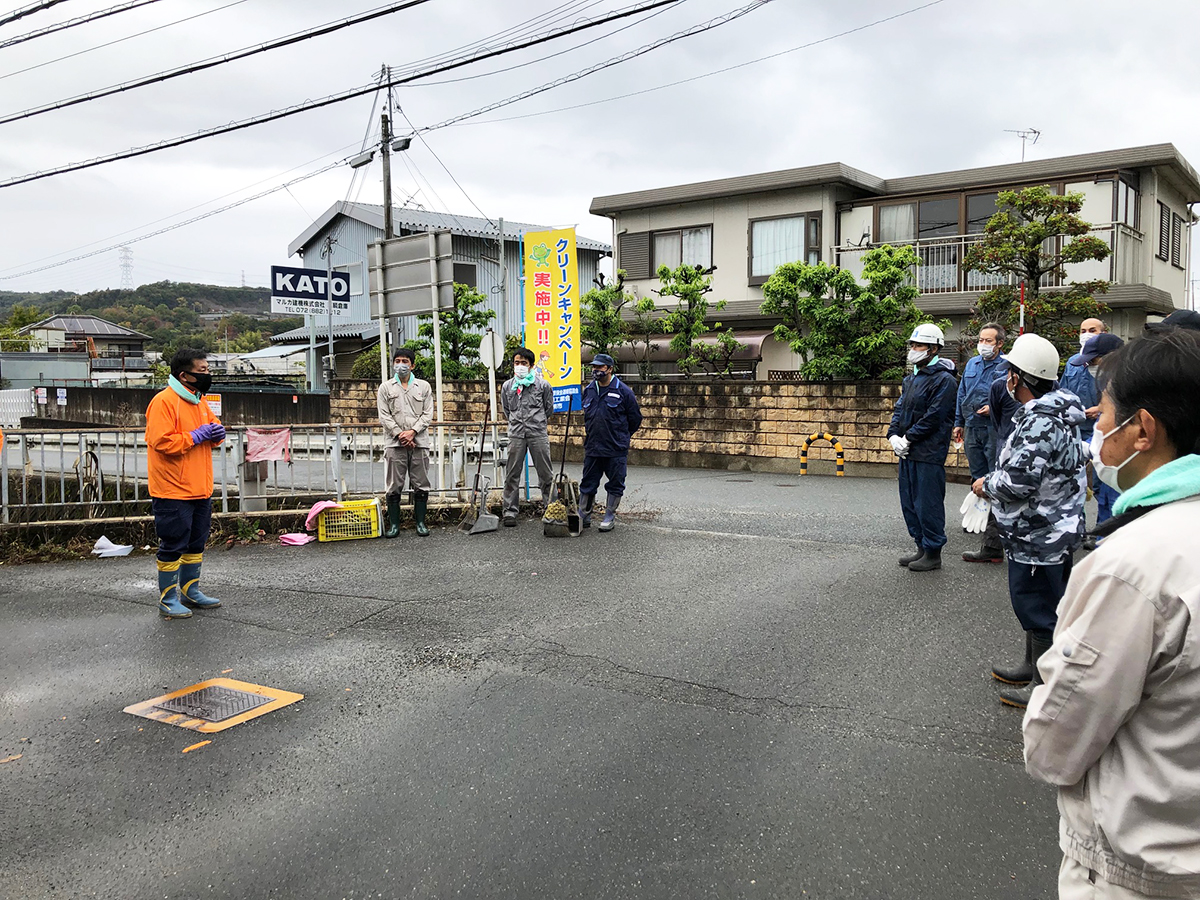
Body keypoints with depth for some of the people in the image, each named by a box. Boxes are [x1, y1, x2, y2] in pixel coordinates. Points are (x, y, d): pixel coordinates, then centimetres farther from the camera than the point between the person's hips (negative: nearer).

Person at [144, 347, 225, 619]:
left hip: (200, 490, 9)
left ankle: (190, 591, 30)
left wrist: (216, 433, 0)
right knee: (173, 546, -1)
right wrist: (197, 436, -19)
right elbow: (162, 442, -24)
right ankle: (168, 599, 10)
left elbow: (213, 425, 23)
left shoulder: (198, 399, 12)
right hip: (174, 492, -9)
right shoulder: (164, 401, -16)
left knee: (196, 543, 17)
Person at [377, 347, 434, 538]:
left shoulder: (423, 386, 11)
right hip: (395, 443, 0)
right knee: (394, 486, 1)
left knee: (421, 486, 3)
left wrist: (412, 431, -10)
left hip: (419, 442, 1)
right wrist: (399, 434, -9)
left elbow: (428, 414, 4)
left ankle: (420, 522, 11)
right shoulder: (386, 387, 10)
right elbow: (384, 416, 3)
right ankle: (394, 524, 7)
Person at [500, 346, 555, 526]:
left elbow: (549, 408, 14)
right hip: (516, 434, 2)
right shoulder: (507, 386, 8)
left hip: (538, 433, -2)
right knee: (512, 474, 2)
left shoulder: (542, 384, 1)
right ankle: (510, 511, 8)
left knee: (546, 473, 2)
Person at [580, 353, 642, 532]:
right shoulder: (589, 390, 8)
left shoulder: (622, 391, -8)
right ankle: (584, 516, 17)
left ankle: (609, 517, 18)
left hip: (616, 450, -4)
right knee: (587, 484, 8)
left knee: (615, 485, 6)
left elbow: (635, 418, 1)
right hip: (592, 448, 4)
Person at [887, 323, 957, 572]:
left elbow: (933, 417, -16)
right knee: (909, 502, 14)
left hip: (929, 453, -9)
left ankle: (933, 553, 7)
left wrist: (908, 439, -15)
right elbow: (900, 409, 14)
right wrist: (894, 435, -2)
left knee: (927, 504, -3)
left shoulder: (944, 380, -11)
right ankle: (922, 547, 26)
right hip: (907, 451, 9)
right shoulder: (911, 378, 16)